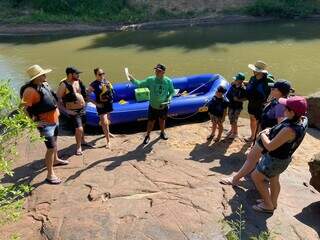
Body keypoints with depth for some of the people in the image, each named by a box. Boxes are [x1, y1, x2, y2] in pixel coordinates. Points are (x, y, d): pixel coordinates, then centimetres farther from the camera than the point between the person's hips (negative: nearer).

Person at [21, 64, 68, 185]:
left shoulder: (44, 84, 3)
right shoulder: (31, 90, -25)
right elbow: (25, 108, -28)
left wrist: (56, 112, 20)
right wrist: (35, 120, -27)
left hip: (54, 120, 9)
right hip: (45, 123, -9)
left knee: (54, 142, 27)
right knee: (51, 148, -7)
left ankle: (55, 160, 50)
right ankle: (50, 174, 2)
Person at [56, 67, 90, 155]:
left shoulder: (78, 81, 2)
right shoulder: (63, 85, -18)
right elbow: (58, 99, -20)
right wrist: (66, 111, -24)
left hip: (82, 108, 7)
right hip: (74, 111, -7)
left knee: (81, 126, 23)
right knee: (79, 129, -12)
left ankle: (82, 141, 45)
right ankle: (79, 147, 8)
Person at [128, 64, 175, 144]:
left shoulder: (168, 81, -12)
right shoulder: (150, 80, -12)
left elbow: (172, 91, 1)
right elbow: (139, 84, -11)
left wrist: (169, 98, -16)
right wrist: (132, 79, -27)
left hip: (163, 106, 1)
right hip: (153, 106, -1)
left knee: (162, 120, 20)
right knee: (151, 121, 6)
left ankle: (162, 133, 46)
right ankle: (147, 136, 28)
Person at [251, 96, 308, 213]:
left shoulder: (290, 130, -40)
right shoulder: (303, 120, -12)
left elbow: (270, 146, -31)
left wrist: (263, 135, -13)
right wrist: (270, 131, -8)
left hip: (275, 160, -8)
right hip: (283, 157, 8)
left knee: (256, 177, 11)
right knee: (274, 179, 27)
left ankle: (268, 206, 23)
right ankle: (273, 202, 48)